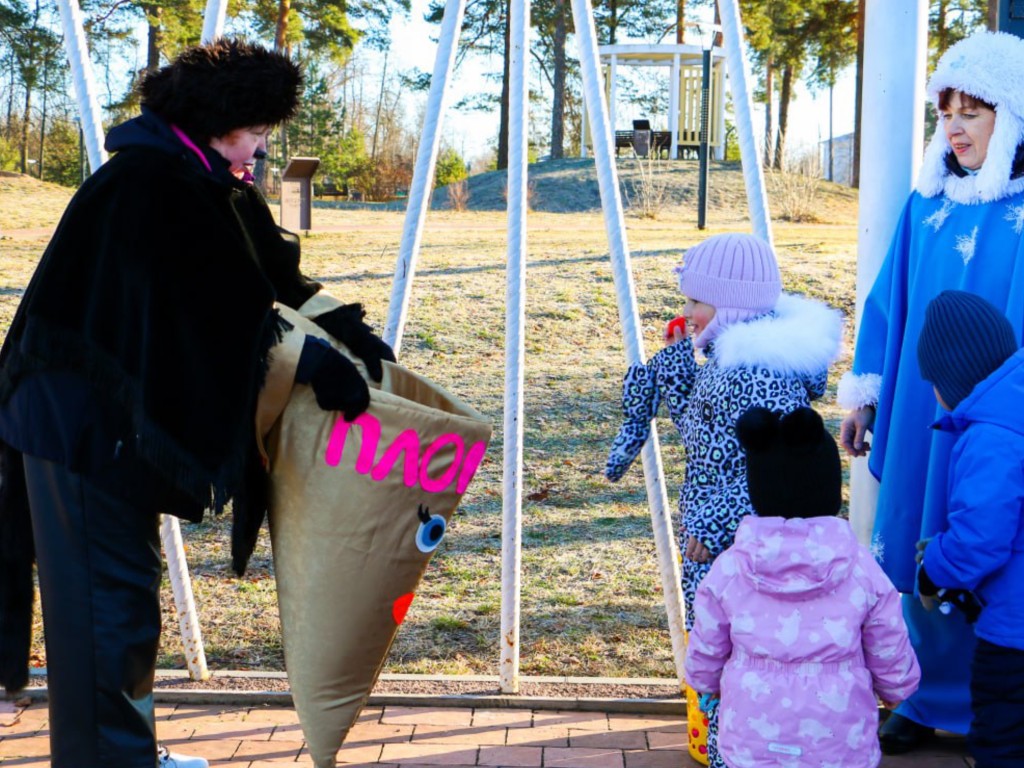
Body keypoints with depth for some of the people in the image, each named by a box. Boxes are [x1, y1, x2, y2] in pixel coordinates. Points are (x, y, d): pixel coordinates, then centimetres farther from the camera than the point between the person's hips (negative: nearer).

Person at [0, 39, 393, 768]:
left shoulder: (205, 181, 11)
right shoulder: (150, 183, -20)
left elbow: (271, 269, 15)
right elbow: (222, 305, -27)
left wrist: (344, 324, 5)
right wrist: (315, 360, -24)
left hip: (122, 412, 10)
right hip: (82, 418, -10)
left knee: (129, 584, 16)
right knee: (108, 593, -3)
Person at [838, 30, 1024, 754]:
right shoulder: (929, 200, 6)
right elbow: (889, 302, 12)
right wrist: (865, 396, 13)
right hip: (918, 418, 4)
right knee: (920, 563, 11)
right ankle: (938, 700, 28)